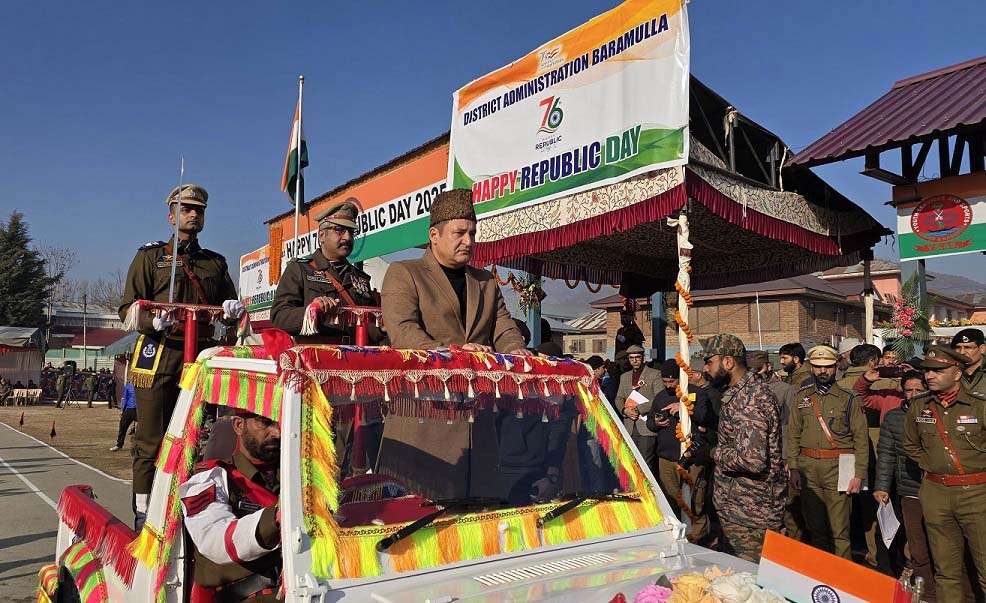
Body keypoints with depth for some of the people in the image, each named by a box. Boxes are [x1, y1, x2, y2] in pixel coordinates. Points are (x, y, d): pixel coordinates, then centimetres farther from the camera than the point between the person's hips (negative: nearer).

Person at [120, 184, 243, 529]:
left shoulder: (216, 263, 21)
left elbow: (227, 312, 22)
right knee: (151, 442, -2)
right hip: (158, 356, -3)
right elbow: (127, 309, 4)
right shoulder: (150, 256, 11)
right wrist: (154, 320, -17)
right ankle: (143, 516, 5)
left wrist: (233, 310, -2)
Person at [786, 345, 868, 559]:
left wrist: (859, 475, -8)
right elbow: (793, 435, 8)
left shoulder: (849, 399, 1)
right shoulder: (802, 397, 10)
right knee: (814, 528, 13)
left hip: (837, 469, -3)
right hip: (808, 469, 3)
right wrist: (793, 468, 0)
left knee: (839, 531, -3)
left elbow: (861, 439, -2)